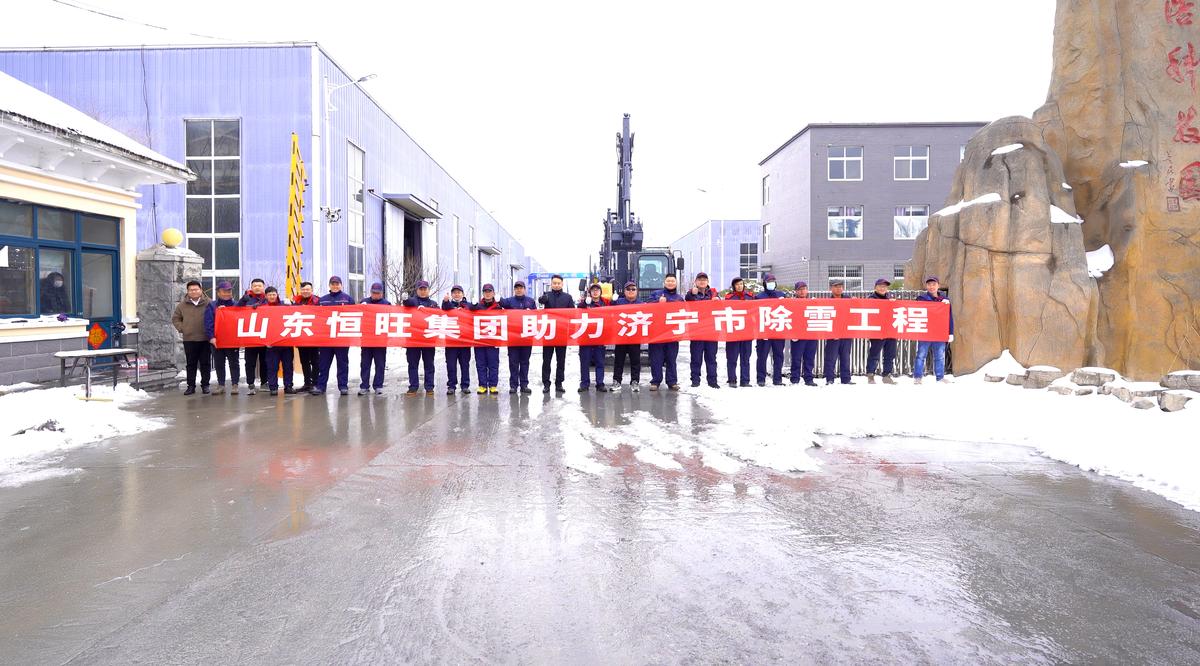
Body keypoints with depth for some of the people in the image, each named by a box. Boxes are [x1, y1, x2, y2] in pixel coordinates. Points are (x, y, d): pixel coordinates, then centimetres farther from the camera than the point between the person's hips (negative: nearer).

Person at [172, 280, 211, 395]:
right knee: (191, 364, 7)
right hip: (189, 339, 2)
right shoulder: (183, 305, 6)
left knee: (205, 363, 5)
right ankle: (191, 386, 12)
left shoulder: (208, 303, -1)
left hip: (205, 339, -2)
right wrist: (181, 328, 3)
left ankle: (205, 385, 13)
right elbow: (175, 318, 17)